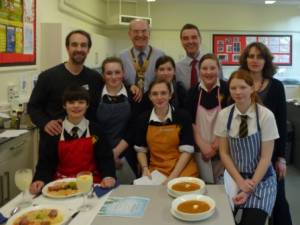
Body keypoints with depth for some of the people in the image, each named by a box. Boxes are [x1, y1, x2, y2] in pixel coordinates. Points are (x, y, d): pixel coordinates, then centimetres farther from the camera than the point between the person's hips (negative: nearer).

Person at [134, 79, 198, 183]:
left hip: (182, 170, -1)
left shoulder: (182, 116, -3)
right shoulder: (143, 119, 3)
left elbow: (187, 150, -5)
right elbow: (141, 150, 11)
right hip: (155, 171, 1)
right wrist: (145, 169, -5)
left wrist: (173, 176, -13)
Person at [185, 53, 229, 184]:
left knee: (221, 183, 7)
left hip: (221, 148, -1)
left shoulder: (226, 89, -5)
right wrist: (202, 145, -8)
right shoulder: (193, 92, 0)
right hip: (201, 148, 1)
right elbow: (190, 121, 1)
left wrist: (218, 143, -10)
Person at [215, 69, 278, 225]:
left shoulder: (266, 115, -14)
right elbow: (224, 153, -1)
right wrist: (240, 181, -10)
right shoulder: (224, 115, -6)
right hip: (235, 178, 2)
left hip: (261, 179, -2)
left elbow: (266, 157, -11)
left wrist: (251, 185, -15)